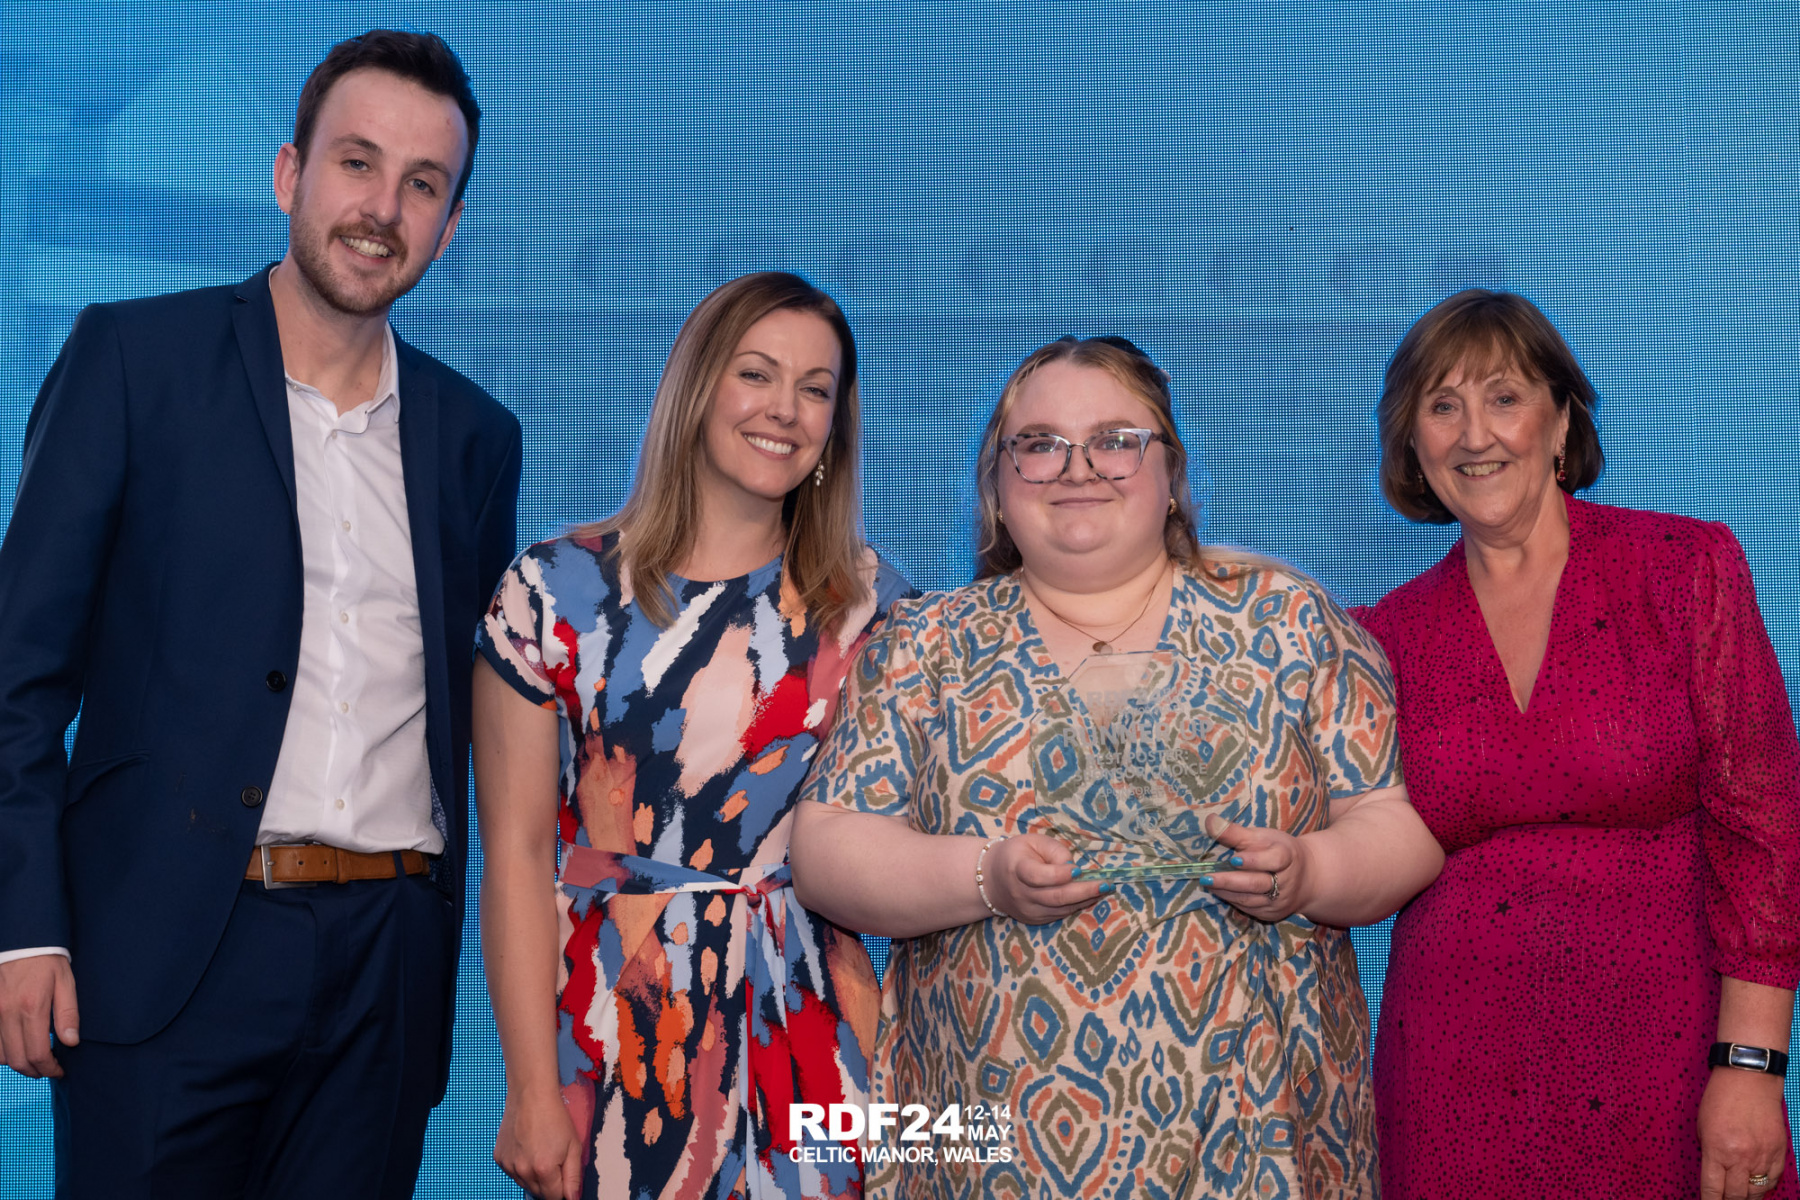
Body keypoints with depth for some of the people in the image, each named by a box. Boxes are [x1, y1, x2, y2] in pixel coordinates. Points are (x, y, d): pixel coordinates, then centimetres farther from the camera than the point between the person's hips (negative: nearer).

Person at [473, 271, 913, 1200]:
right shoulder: (557, 589, -5)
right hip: (617, 1024, -2)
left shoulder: (868, 600, 2)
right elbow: (518, 854, -6)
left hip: (808, 1022, 2)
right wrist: (532, 1089, -8)